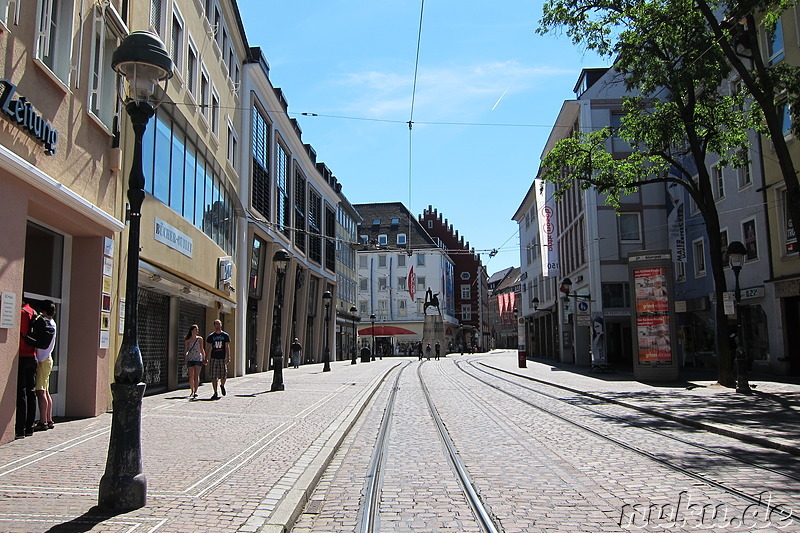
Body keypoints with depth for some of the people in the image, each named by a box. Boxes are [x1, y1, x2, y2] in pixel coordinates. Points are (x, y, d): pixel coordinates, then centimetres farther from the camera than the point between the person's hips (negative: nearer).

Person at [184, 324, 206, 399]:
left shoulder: (200, 339, 8)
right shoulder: (187, 339, 4)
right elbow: (185, 349, 0)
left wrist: (204, 358, 12)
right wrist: (185, 358, -11)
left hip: (198, 358, 0)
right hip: (190, 359, 0)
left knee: (196, 375, -10)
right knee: (191, 376, 5)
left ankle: (195, 391, -17)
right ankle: (192, 391, 21)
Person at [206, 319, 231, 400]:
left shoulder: (225, 335, 6)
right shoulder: (211, 336, 9)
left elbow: (227, 347, 3)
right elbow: (209, 348, 10)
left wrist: (228, 357, -7)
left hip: (222, 358, -1)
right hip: (213, 358, 1)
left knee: (224, 376, -2)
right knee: (213, 377, -2)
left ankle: (222, 386, 30)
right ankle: (215, 393, 5)